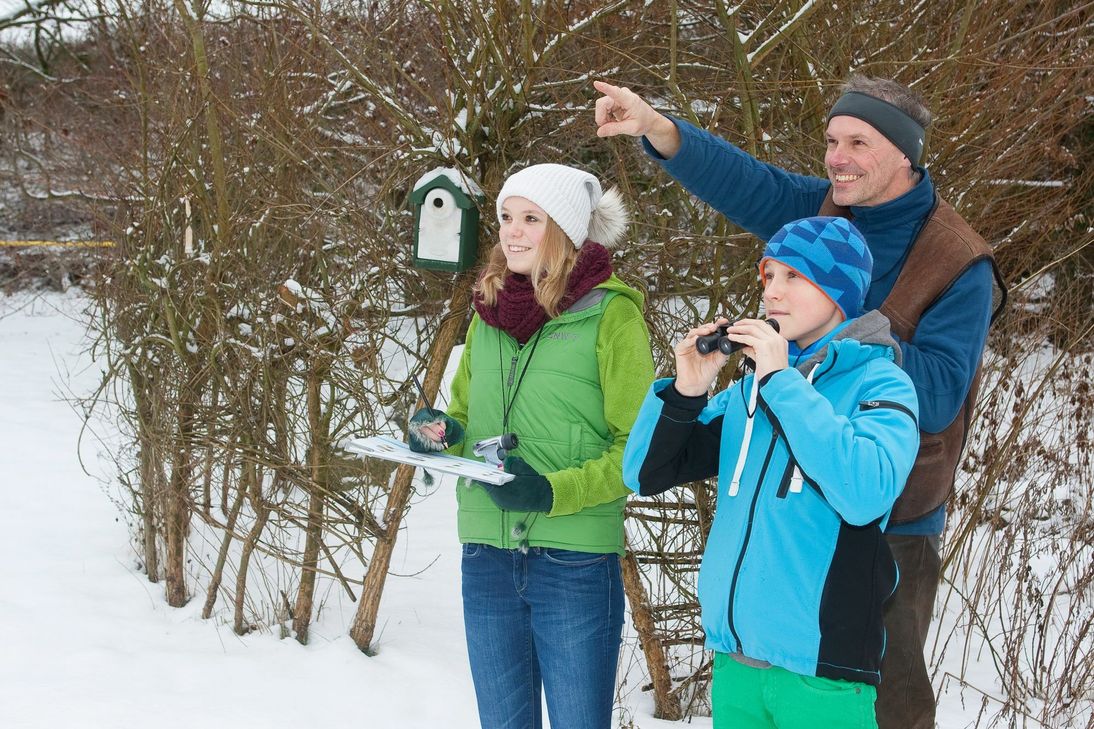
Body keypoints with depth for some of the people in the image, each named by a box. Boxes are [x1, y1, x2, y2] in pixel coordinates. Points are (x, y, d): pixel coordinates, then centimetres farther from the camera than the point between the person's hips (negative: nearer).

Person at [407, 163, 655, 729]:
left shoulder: (610, 313, -7)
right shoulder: (488, 311, 10)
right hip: (487, 556, 6)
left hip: (575, 560, -5)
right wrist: (439, 433, -1)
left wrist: (554, 491, -20)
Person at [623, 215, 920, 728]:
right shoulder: (749, 390, 8)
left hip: (821, 670, -5)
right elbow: (645, 475, 9)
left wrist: (781, 381, -19)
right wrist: (685, 393, -8)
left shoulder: (879, 382, -6)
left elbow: (865, 494, -25)